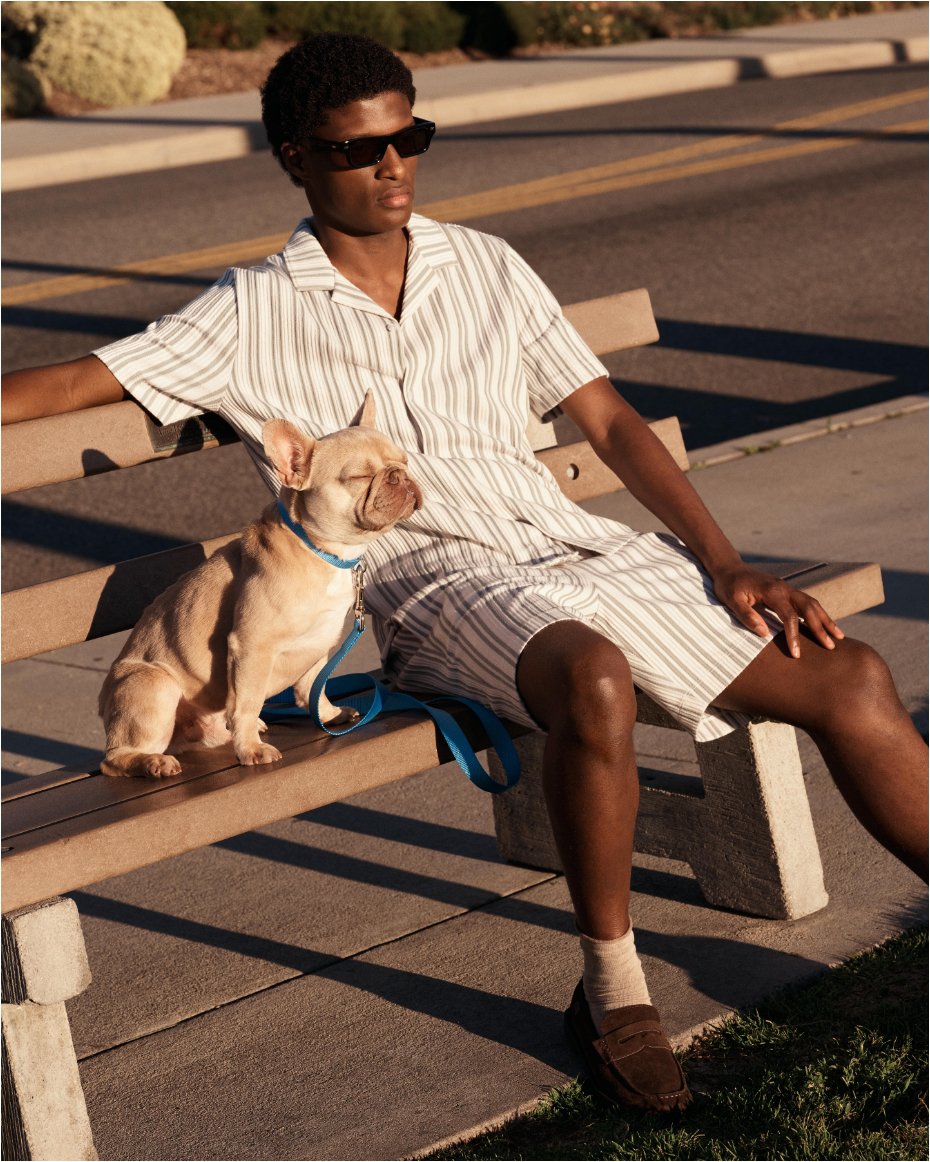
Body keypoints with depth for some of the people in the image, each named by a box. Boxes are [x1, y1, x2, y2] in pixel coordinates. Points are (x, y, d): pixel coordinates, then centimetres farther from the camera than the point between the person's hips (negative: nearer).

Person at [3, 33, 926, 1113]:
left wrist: (727, 566, 6)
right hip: (437, 580, -4)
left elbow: (609, 422, 15)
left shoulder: (487, 267, 16)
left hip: (571, 541, 5)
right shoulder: (253, 316, 6)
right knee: (595, 680, -39)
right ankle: (610, 989, -19)